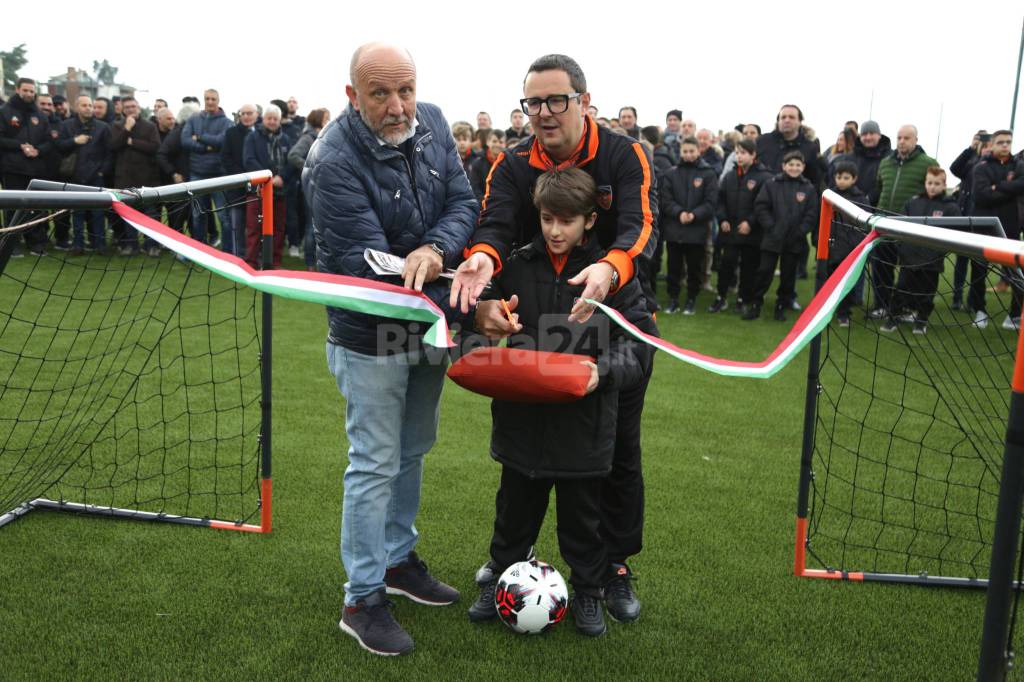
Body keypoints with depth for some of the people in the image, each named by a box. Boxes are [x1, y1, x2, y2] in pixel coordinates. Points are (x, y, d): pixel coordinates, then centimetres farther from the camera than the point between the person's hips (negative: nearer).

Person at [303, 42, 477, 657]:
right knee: (376, 465, 1)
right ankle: (363, 600, 17)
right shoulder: (334, 162, -25)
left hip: (430, 323, 7)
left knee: (413, 451, 20)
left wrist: (434, 249, -30)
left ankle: (399, 559, 40)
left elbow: (465, 202, -6)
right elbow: (369, 265, -29)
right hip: (371, 335, -7)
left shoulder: (432, 124, -4)